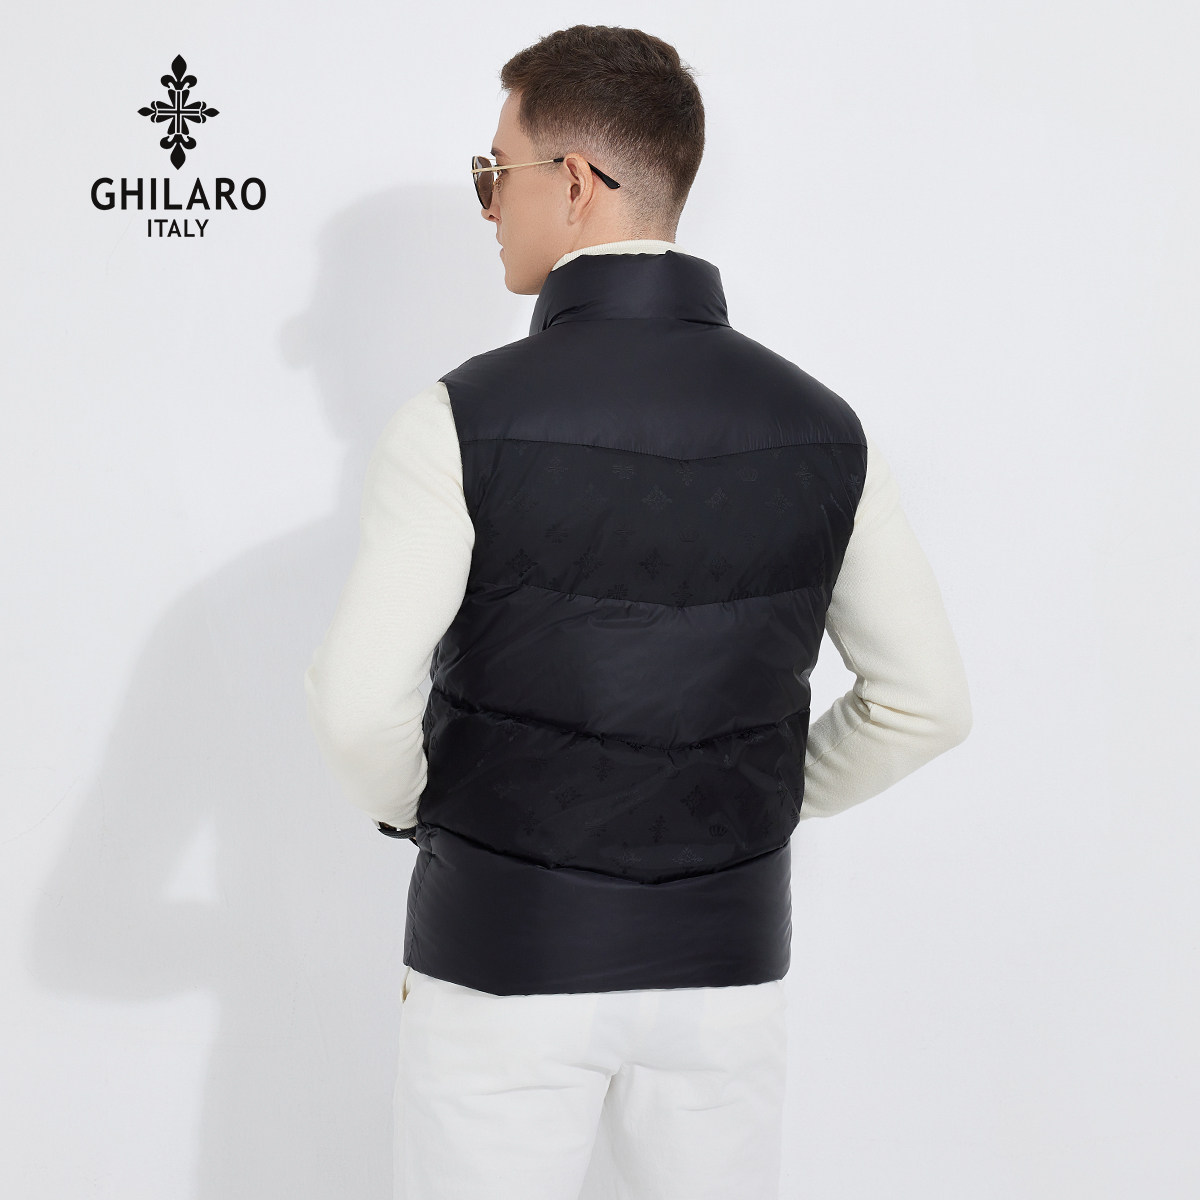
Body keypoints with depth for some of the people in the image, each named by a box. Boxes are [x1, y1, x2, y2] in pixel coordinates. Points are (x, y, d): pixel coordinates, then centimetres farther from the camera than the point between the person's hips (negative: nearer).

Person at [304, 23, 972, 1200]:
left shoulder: (465, 419, -15)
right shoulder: (820, 428, -3)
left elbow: (360, 702, -20)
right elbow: (927, 701, 2)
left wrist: (411, 809, 1)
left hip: (507, 957, -3)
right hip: (726, 962, 4)